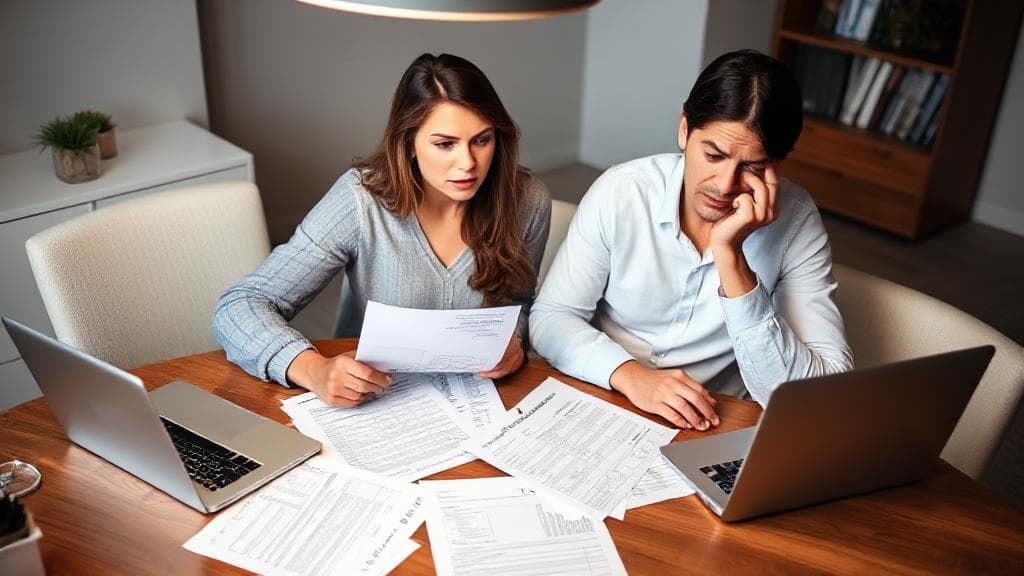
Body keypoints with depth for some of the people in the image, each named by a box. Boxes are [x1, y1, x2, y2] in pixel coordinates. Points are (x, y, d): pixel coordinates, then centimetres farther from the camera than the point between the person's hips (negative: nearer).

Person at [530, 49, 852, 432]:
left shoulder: (797, 221, -11)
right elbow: (550, 317, -5)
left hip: (716, 430, 1)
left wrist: (730, 257, -26)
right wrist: (629, 375, -23)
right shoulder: (619, 193, -11)